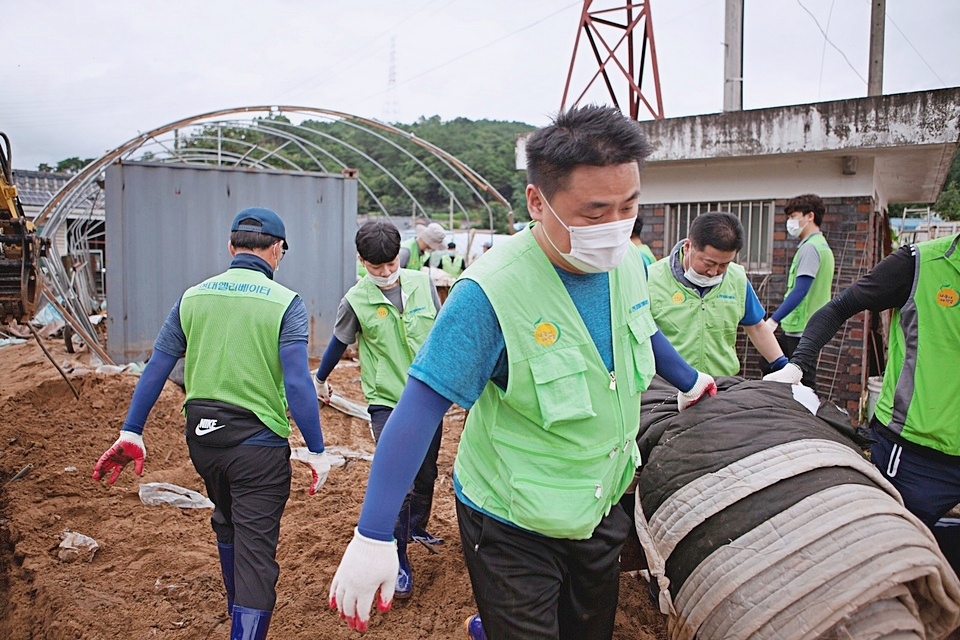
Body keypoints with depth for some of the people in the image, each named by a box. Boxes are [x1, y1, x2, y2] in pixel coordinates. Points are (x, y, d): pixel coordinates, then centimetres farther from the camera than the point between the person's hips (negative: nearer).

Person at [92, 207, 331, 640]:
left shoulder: (193, 297, 4)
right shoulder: (285, 303, -10)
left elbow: (156, 368, 4)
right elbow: (297, 383, -17)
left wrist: (131, 433, 9)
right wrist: (316, 450, -11)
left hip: (201, 438, 6)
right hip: (258, 443, -6)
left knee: (227, 523, 28)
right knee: (255, 549, 0)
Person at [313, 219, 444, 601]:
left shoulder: (422, 283, -3)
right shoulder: (356, 300, -10)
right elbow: (339, 344, 6)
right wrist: (320, 380, 18)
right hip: (387, 401, -4)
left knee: (426, 474, 18)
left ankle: (417, 528, 45)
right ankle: (398, 561, 6)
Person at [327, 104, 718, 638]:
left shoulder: (628, 263, -8)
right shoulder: (491, 292, -29)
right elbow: (419, 409, -27)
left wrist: (691, 381, 27)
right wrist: (373, 537, -28)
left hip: (604, 510, 7)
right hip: (513, 530, -7)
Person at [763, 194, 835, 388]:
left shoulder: (810, 247, -13)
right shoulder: (823, 246, 18)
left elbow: (800, 291, -21)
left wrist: (774, 320, -23)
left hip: (801, 329, -10)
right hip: (811, 327, 10)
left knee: (802, 383, -5)